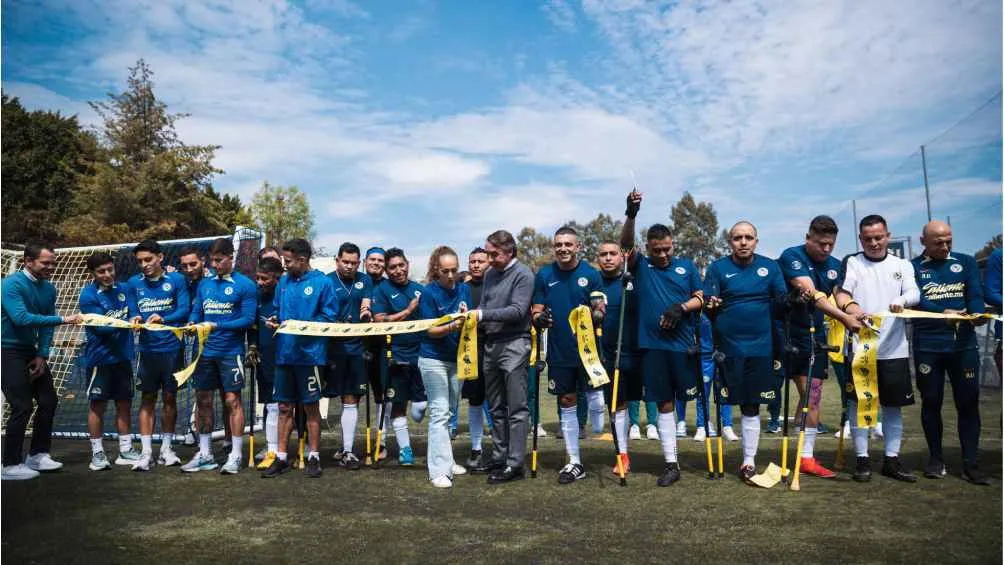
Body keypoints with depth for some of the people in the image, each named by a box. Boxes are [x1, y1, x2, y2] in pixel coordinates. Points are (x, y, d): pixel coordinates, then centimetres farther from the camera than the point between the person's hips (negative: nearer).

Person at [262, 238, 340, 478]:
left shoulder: (322, 282, -7)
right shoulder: (283, 281, 10)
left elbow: (330, 317, -9)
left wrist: (302, 326, -17)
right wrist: (275, 320, 0)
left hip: (309, 353, -5)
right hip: (284, 352, 5)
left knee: (311, 407, 6)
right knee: (284, 407, 11)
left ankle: (313, 458, 16)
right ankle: (281, 458, 20)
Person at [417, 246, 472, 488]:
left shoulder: (464, 289, 3)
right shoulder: (429, 293, -11)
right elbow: (430, 330, -12)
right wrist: (451, 327, -29)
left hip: (457, 358, 5)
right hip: (434, 359, -5)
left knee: (448, 411, 16)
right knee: (439, 413, -7)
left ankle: (446, 460, 29)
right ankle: (439, 470, -5)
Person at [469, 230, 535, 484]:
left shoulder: (523, 274, -8)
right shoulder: (490, 274, 13)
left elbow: (517, 310, -17)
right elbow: (483, 306, 13)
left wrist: (482, 315, -21)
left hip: (514, 344, -7)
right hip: (491, 344, 7)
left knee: (516, 408, -2)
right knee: (496, 407, 14)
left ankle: (514, 464, 3)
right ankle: (499, 456, 25)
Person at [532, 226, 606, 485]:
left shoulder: (591, 274, -3)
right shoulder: (544, 276, 2)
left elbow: (600, 310, -1)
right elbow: (536, 312, 6)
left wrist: (596, 315, -23)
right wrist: (539, 318, -17)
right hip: (559, 353, 2)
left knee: (596, 403, -4)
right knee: (566, 405, 10)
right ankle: (574, 463, 22)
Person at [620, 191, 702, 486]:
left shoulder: (686, 266, 9)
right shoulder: (641, 266, 8)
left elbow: (701, 297, 8)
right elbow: (626, 244, -8)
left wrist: (682, 308, -12)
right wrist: (631, 215, -24)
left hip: (683, 344, 0)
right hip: (652, 345, 0)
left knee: (693, 398, 5)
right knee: (664, 404, 6)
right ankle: (671, 464, 12)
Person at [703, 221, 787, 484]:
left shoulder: (770, 267, 5)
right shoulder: (717, 268, 1)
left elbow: (783, 300, 6)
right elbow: (707, 305, -3)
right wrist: (710, 306, -26)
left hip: (760, 346, 1)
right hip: (727, 347, -1)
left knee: (751, 405, 8)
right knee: (725, 401, 5)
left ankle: (749, 461, 18)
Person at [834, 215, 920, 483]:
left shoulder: (902, 265, 13)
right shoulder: (851, 263, 7)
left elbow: (914, 293, -4)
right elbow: (842, 294, -7)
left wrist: (901, 301, -28)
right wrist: (855, 310, -29)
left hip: (894, 347, 2)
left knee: (894, 404, 6)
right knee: (858, 402, 1)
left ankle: (892, 460, 17)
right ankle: (862, 459, 10)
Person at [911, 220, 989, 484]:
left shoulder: (966, 262, 11)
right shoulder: (913, 267, 4)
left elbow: (976, 295, -2)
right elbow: (916, 299, -11)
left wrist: (978, 314, -24)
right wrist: (944, 312, -28)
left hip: (964, 343, 1)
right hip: (928, 345, -1)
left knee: (968, 403, 1)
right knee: (931, 402, 6)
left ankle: (970, 464, 7)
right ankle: (936, 458, 17)